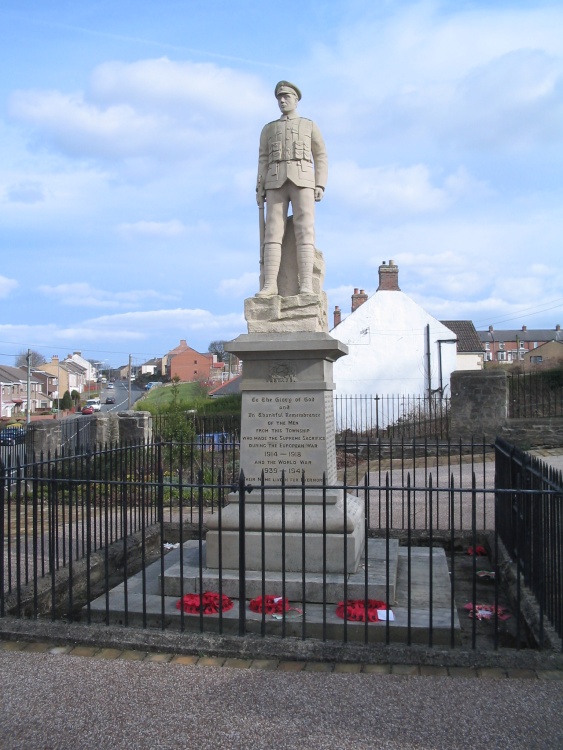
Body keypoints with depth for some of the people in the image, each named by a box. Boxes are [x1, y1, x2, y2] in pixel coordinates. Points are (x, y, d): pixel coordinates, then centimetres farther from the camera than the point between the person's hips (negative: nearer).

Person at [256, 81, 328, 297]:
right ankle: (270, 284, -18)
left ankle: (306, 285, -22)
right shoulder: (268, 129, 23)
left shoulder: (310, 126, 18)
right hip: (277, 184, 2)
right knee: (273, 231, -12)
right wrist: (260, 189, 3)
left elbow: (321, 158, 11)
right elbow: (263, 161, 16)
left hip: (302, 181, -2)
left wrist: (320, 186, -4)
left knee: (304, 230, -16)